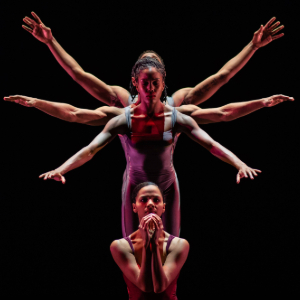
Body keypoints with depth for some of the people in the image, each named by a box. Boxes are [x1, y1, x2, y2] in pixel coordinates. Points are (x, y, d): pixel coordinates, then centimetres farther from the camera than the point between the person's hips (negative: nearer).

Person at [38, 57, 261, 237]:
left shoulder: (177, 118, -14)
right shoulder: (125, 120, -16)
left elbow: (211, 144, -19)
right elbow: (90, 150, -21)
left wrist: (240, 165, -35)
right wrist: (60, 170, -35)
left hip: (167, 187, 0)